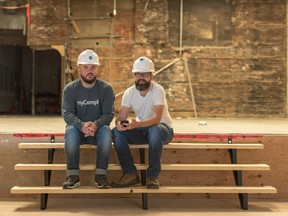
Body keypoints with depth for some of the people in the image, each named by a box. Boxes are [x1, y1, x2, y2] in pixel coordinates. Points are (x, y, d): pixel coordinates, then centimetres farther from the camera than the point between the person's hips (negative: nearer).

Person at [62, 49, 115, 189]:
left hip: (98, 129, 0)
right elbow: (67, 113, -12)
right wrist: (82, 125, -33)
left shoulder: (106, 89, -2)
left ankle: (101, 175, -29)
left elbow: (108, 113, -10)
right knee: (71, 130, -33)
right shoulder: (70, 89, -1)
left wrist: (96, 124, -33)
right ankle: (73, 175, -32)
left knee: (106, 130, -33)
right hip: (78, 129, 0)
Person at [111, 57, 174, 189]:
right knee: (116, 131, -20)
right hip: (141, 130, 5)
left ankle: (153, 176, -28)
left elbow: (156, 118, -30)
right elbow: (121, 117, -8)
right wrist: (119, 123, -34)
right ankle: (130, 174, -16)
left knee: (155, 130, -40)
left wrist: (136, 125, -47)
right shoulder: (129, 92, -4)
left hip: (162, 129, -4)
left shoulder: (158, 90, -19)